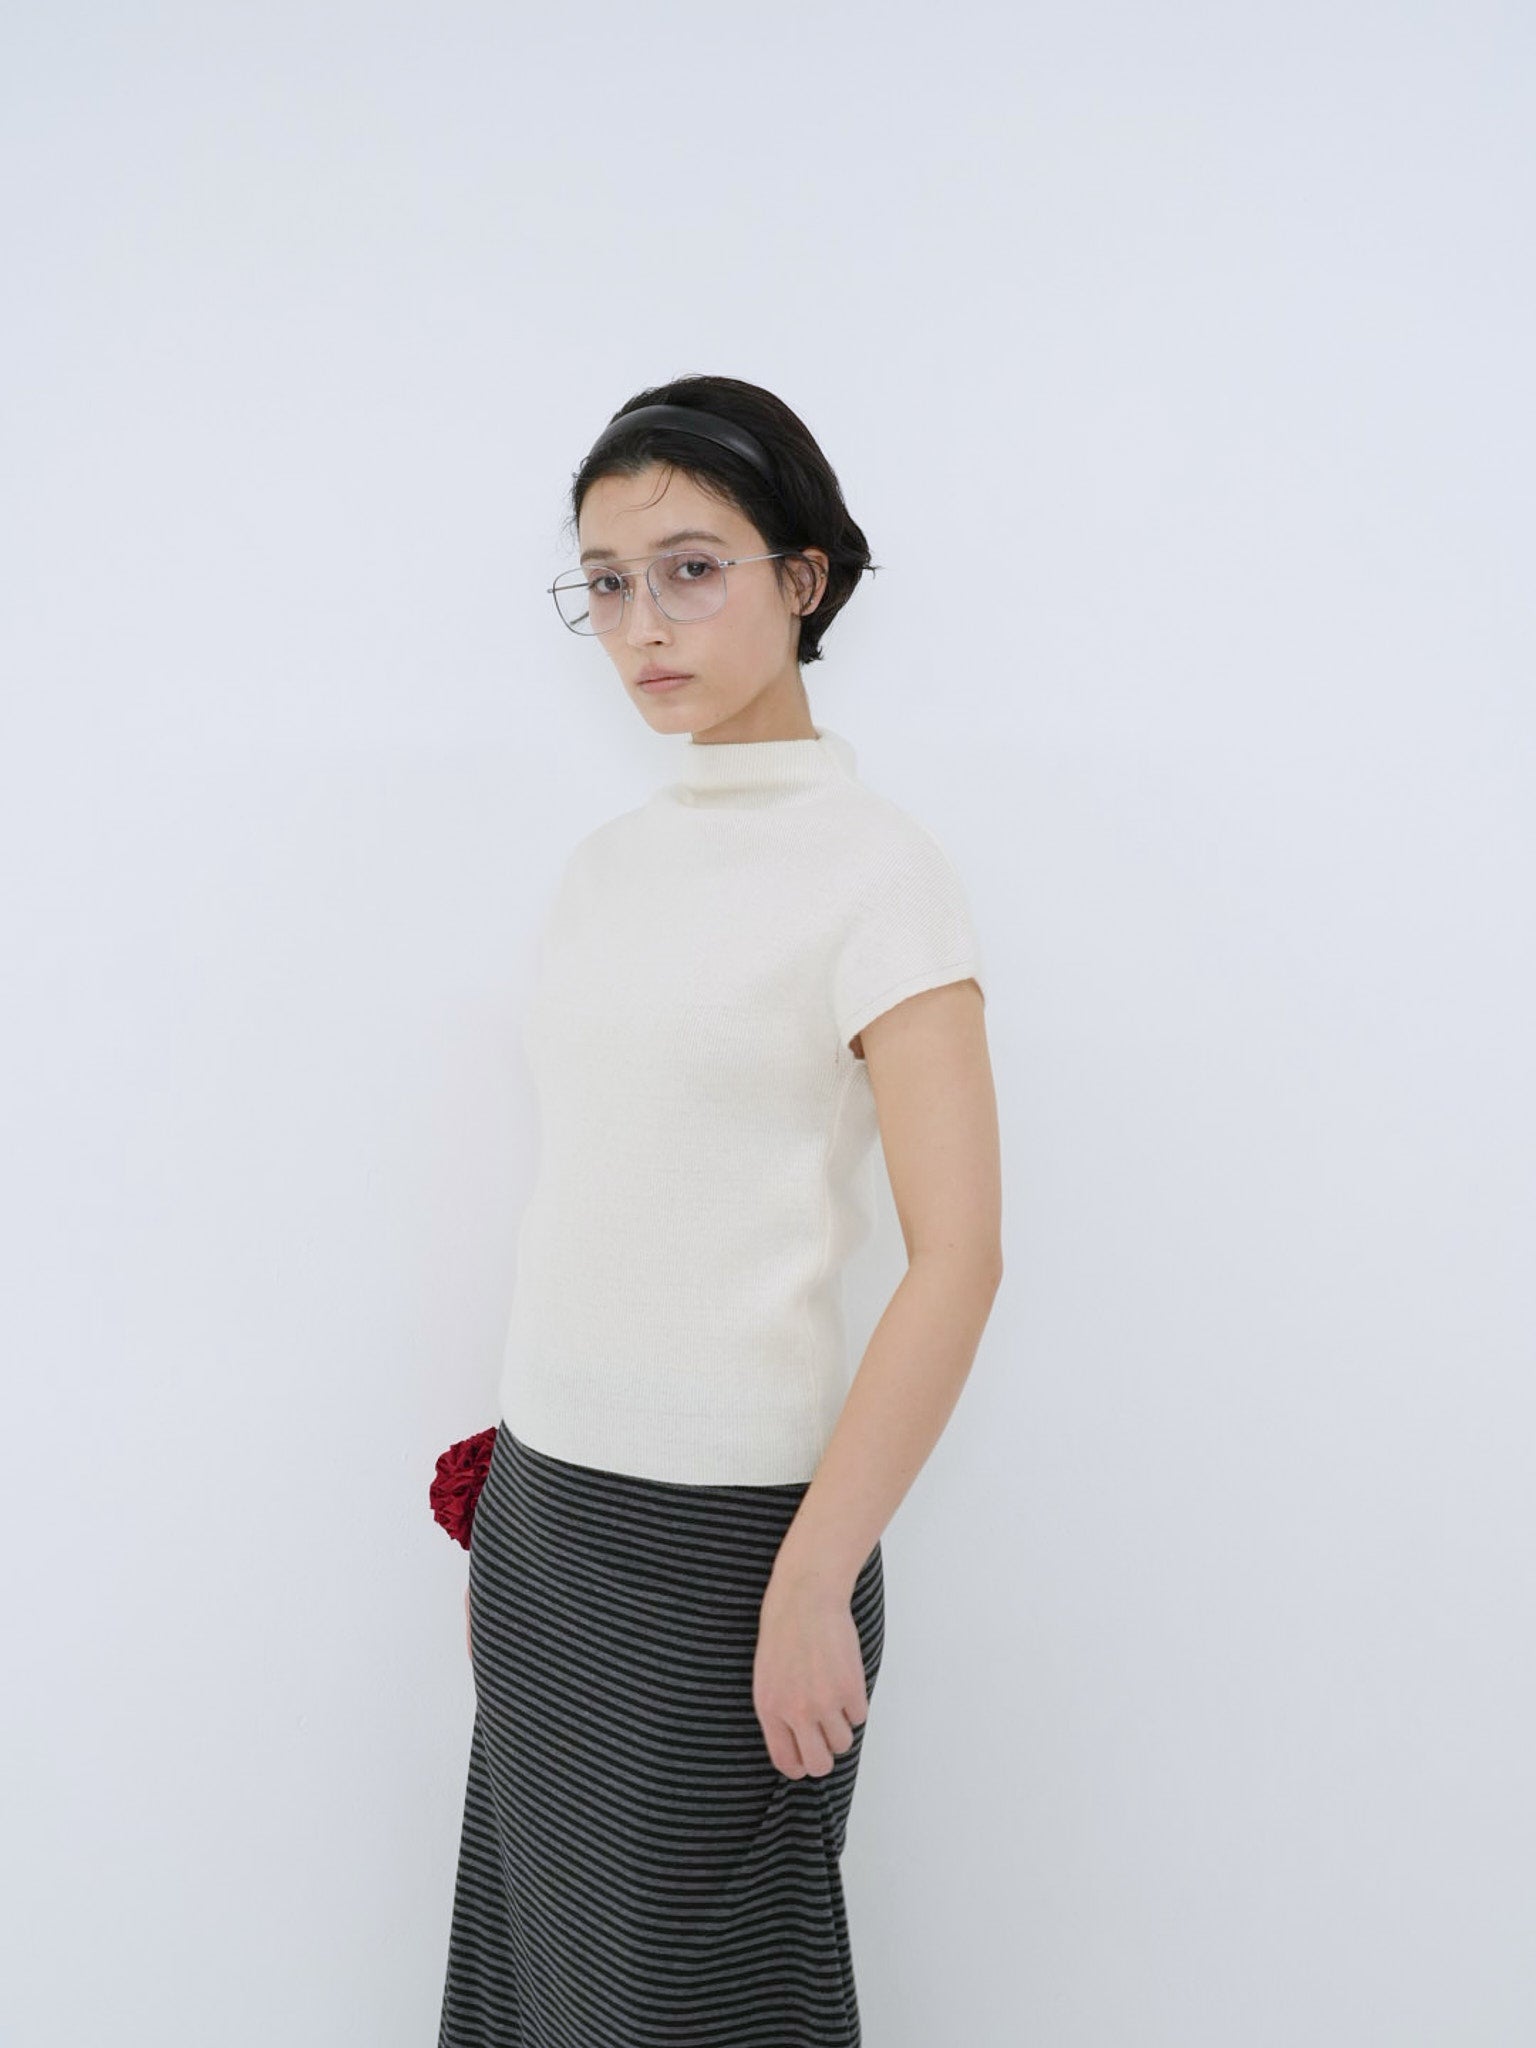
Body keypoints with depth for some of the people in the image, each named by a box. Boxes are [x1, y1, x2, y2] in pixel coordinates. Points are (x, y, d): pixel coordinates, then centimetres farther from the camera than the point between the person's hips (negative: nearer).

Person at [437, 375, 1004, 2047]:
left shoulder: (872, 869, -11)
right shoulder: (607, 861, 8)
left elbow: (956, 1260, -15)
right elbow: (578, 1202, 11)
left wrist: (816, 1581, -16)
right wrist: (504, 1499, 12)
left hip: (722, 1527, -6)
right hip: (543, 1506, 6)